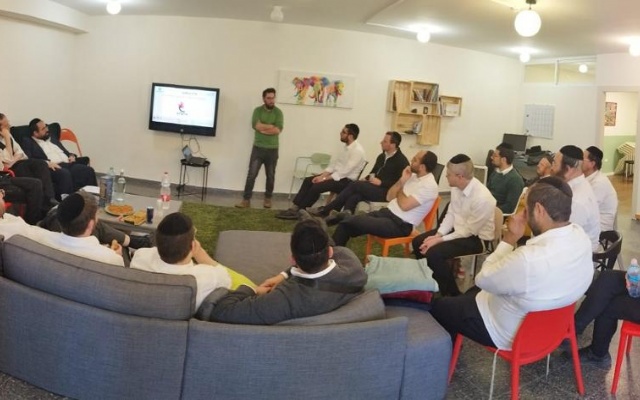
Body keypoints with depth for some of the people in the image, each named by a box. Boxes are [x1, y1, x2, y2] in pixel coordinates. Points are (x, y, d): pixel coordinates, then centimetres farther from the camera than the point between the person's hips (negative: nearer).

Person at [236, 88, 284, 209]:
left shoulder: (278, 112, 0)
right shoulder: (258, 110, 1)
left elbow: (278, 130, -13)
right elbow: (256, 125, -15)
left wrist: (263, 128, -13)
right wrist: (272, 126, -12)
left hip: (272, 149, 1)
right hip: (258, 148, 0)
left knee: (270, 176, 10)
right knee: (251, 174, -5)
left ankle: (268, 199, 25)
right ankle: (246, 200, -2)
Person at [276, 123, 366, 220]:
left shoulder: (357, 150, -20)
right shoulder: (346, 147, 9)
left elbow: (344, 172, -24)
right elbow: (334, 164, 10)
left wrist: (324, 179, -20)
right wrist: (322, 176, -5)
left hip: (347, 181, -9)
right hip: (338, 175, 9)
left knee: (316, 187, -24)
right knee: (308, 180, -3)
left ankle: (298, 212, -12)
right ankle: (295, 207, -7)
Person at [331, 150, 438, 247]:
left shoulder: (429, 185, -15)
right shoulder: (413, 176, 11)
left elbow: (404, 205, -23)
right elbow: (389, 197, 12)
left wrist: (400, 189, -2)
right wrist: (402, 180, -3)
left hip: (400, 224, -8)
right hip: (388, 212, 8)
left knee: (355, 222, -24)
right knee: (347, 222, -7)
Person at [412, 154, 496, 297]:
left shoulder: (482, 198, -31)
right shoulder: (457, 187, -7)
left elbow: (468, 231, -23)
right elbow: (450, 214, 4)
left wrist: (440, 240, -21)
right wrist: (437, 235, -10)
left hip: (476, 238, -8)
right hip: (458, 229, 8)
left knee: (434, 253, -26)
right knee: (418, 242, 1)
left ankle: (452, 294, -5)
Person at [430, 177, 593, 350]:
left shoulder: (529, 259, -40)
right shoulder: (580, 235, -16)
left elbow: (483, 280, -21)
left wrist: (509, 239, -16)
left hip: (513, 333, -8)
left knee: (438, 306, 15)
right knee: (472, 293, 32)